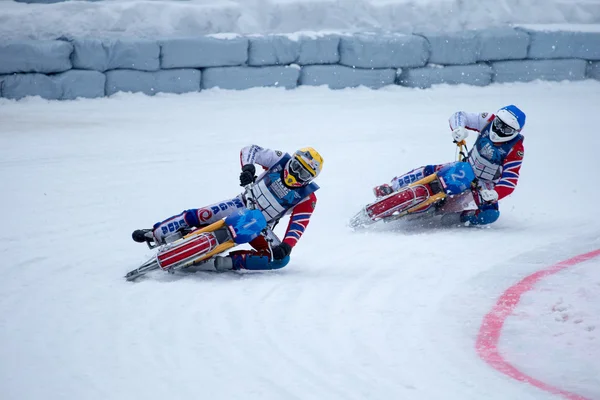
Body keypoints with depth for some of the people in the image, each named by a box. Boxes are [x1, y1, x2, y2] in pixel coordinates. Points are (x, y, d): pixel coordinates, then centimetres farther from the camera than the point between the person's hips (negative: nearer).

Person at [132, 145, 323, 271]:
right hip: (243, 205, 1)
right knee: (198, 216, -18)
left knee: (280, 259, -26)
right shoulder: (281, 161, -10)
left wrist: (286, 246, -40)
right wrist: (248, 167, -29)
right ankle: (155, 233, -2)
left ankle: (226, 262, -32)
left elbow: (298, 227, -22)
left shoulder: (307, 199, -15)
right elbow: (250, 150, -8)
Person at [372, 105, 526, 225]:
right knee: (429, 171, -13)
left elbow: (510, 181, -29)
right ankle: (391, 187, -3)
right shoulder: (489, 122, -16)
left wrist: (495, 195, -46)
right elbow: (460, 116, -12)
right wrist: (458, 128, -35)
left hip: (486, 184, -3)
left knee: (490, 214, -30)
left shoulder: (516, 150, -27)